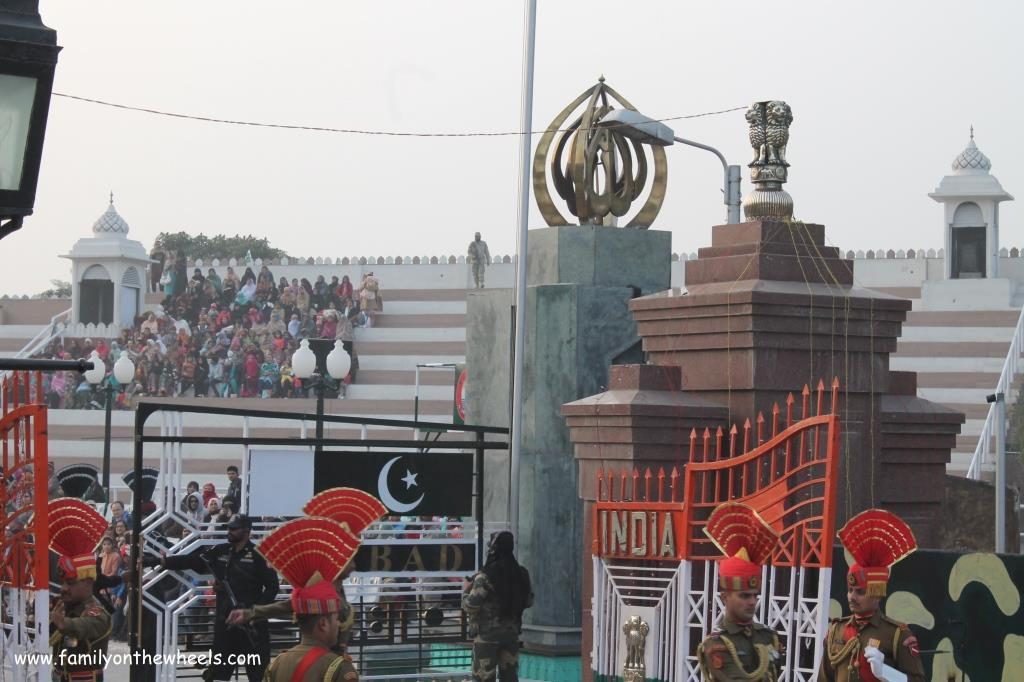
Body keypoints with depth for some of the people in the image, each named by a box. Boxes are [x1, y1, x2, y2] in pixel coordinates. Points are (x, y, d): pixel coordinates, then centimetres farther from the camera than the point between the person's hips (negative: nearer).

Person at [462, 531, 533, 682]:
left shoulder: (485, 576, -16)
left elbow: (470, 607, -14)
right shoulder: (522, 574, 2)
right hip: (511, 633, 5)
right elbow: (529, 602, 13)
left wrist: (466, 590, 4)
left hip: (487, 635, -5)